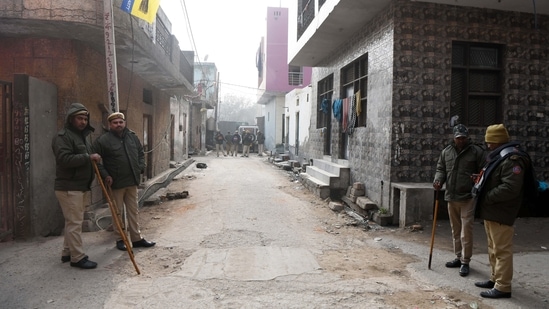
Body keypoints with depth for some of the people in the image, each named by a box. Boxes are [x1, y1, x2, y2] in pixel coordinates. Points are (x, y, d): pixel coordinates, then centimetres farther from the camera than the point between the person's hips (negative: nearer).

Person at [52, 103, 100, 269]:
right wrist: (89, 157, -23)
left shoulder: (84, 135, 17)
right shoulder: (63, 136, -13)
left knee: (74, 221, 16)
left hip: (82, 186, 10)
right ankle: (78, 257, 1)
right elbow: (64, 159, -26)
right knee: (74, 222, -6)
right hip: (69, 187, -9)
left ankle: (67, 253, 27)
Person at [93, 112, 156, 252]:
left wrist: (141, 167, 5)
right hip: (115, 183, -5)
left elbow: (141, 153, 18)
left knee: (133, 211, 11)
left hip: (132, 181, 5)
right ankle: (120, 239, 21)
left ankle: (137, 238, 21)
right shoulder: (103, 140, -9)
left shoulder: (132, 136, 7)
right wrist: (105, 175, -15)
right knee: (118, 213, 7)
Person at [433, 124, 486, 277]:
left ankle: (465, 262, 7)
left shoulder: (477, 151, -4)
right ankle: (459, 257, 28)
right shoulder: (446, 152, 9)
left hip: (468, 198, -5)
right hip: (451, 197, 5)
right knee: (455, 230, 15)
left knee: (466, 231, -5)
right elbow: (441, 169, 15)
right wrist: (438, 180, -5)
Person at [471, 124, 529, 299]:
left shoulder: (511, 159, -19)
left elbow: (510, 188, -28)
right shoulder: (498, 156, 16)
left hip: (500, 213, -11)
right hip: (491, 211, 11)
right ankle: (495, 279, 32)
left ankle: (502, 287, 5)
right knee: (493, 248, 19)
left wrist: (487, 197, -20)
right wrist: (479, 186, 7)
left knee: (502, 250, -3)